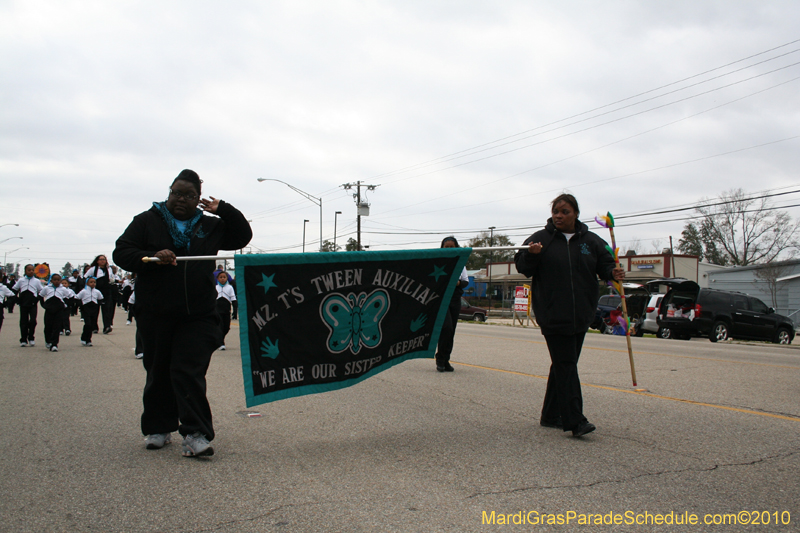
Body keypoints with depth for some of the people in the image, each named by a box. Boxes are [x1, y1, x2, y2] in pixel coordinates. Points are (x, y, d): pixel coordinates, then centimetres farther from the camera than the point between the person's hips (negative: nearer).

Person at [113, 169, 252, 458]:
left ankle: (195, 435, -11)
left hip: (198, 315, 0)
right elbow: (121, 253, 1)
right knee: (159, 372, 11)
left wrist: (222, 209, 1)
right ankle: (158, 428, 26)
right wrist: (151, 257, -18)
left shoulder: (209, 226, 12)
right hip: (156, 315, 1)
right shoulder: (147, 221, 7)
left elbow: (243, 236, 13)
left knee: (189, 372, -9)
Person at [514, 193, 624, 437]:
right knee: (565, 365, -9)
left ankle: (551, 416, 24)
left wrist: (613, 272, -9)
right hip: (552, 314, -4)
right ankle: (575, 421, -10)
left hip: (580, 314, 4)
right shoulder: (541, 239, -1)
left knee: (563, 365, 12)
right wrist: (531, 254, -22)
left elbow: (604, 263, 13)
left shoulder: (591, 241, 7)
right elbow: (522, 267, -2)